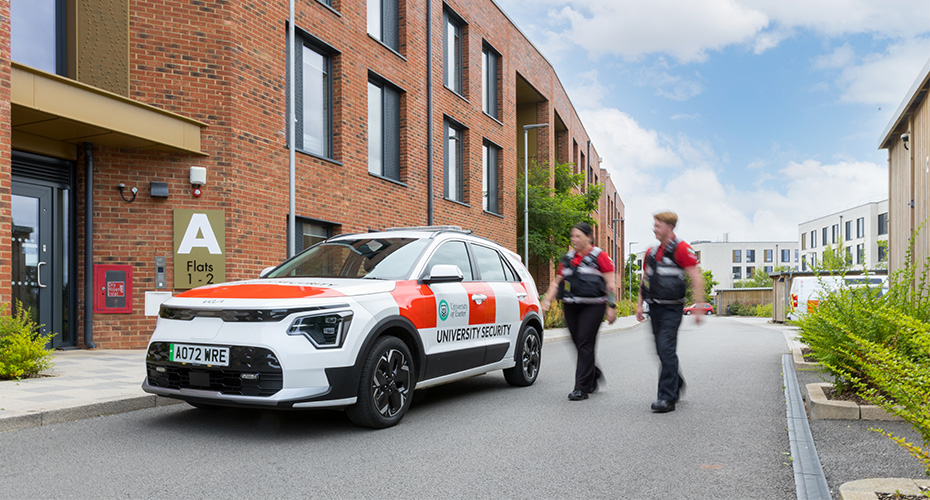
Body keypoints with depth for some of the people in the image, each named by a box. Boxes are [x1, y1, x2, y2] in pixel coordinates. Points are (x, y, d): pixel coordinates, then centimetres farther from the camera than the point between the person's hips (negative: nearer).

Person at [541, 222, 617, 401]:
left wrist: (612, 307, -10)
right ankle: (594, 375, 32)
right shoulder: (567, 258, 16)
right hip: (570, 306, 6)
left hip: (592, 306, -5)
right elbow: (557, 282, 18)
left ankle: (582, 388, -6)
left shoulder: (599, 256, 0)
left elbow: (611, 283, -4)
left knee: (585, 344, -10)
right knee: (579, 344, 8)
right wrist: (547, 300, 5)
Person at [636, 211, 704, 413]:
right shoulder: (651, 252, 13)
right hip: (655, 308, 7)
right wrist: (639, 304, 14)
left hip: (671, 309, -7)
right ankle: (677, 382, 36)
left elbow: (697, 279, -11)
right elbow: (645, 280, 21)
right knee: (662, 351, 14)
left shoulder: (681, 249, -8)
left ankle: (667, 398, -10)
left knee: (666, 350, -13)